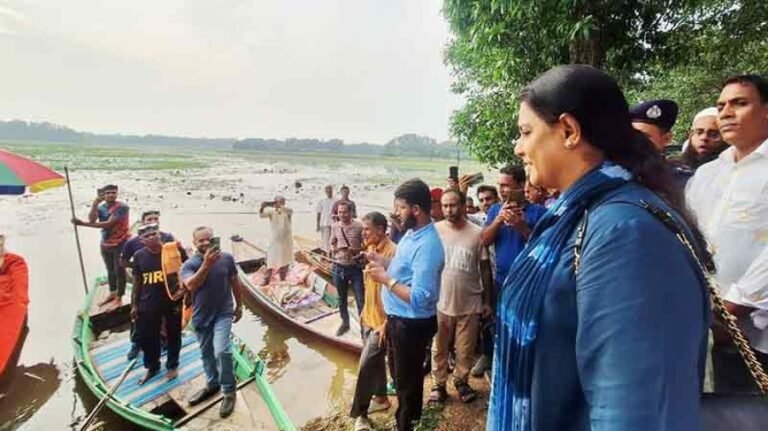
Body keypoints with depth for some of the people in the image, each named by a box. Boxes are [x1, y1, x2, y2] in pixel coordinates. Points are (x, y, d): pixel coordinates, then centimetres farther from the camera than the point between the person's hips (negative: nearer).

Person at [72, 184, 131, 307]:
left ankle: (119, 298, 5)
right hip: (105, 244, 7)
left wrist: (83, 223, -24)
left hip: (121, 244, -6)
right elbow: (92, 220, -14)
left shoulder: (122, 207, -17)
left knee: (119, 271, -3)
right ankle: (112, 293, 33)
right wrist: (95, 204, -23)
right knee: (110, 271, 18)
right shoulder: (101, 207, 3)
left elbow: (108, 224, -24)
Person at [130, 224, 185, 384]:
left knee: (173, 335, 13)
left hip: (172, 302, -2)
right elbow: (137, 281, 7)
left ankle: (172, 366, 35)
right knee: (146, 338, 12)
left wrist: (183, 288, -16)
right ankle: (152, 367, 36)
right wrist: (134, 305, 8)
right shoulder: (139, 256, -1)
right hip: (148, 304, 3)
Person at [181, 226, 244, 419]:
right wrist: (207, 264, -37)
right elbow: (191, 285, -27)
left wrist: (239, 305, 10)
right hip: (201, 316, 2)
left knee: (221, 351, -16)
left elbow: (235, 282, 5)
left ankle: (229, 391, 3)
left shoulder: (226, 258, -7)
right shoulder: (189, 264, -9)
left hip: (223, 313, -2)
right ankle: (212, 385, 42)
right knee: (206, 354, 19)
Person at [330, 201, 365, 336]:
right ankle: (345, 323, 37)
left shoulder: (359, 226, -10)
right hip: (339, 267, 4)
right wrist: (335, 249, -10)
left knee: (361, 300, 0)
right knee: (342, 299, 18)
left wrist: (356, 250, -23)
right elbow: (332, 245, 12)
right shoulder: (335, 227, 1)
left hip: (355, 267, -4)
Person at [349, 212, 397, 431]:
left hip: (381, 321, -8)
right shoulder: (370, 248, 5)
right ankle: (381, 398, 39)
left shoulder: (392, 252, -23)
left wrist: (387, 323, -21)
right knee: (375, 361, 21)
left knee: (366, 365, -3)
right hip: (369, 317, 8)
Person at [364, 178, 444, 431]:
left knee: (408, 379, 14)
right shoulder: (412, 233, 1)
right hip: (398, 318, 10)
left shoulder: (427, 246, -30)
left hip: (411, 324, -10)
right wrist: (383, 263, -2)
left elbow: (419, 298, -33)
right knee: (402, 374, 29)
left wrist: (385, 279, -26)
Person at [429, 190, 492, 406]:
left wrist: (487, 300, 2)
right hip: (440, 302, 1)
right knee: (439, 348, 14)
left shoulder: (477, 233, -9)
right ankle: (438, 384, 32)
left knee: (465, 349, 15)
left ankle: (461, 381, 37)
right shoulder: (434, 231, -7)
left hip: (469, 303, 0)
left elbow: (485, 268, -1)